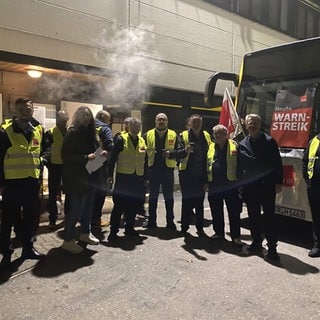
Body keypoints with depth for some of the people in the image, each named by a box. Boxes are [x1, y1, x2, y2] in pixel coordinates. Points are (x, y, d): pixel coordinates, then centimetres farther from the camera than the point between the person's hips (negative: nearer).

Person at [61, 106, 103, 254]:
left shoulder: (89, 133, 12)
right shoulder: (72, 132, -11)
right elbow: (66, 155, -16)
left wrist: (99, 154, 0)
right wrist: (86, 157, -24)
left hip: (89, 176, 8)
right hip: (76, 177, -8)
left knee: (88, 205, 15)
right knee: (76, 208, -4)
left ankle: (85, 233, 31)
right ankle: (68, 240, 9)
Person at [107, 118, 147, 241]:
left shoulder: (142, 141, 12)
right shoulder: (121, 139, -4)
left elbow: (145, 160, 16)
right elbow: (113, 158, -6)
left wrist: (145, 177, 14)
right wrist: (110, 175, -10)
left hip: (138, 178, 5)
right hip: (123, 177, -5)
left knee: (134, 204, 10)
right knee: (119, 204, -3)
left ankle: (129, 227, 25)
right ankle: (113, 231, 6)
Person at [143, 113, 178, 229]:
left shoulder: (173, 135, 3)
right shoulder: (148, 135, 5)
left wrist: (170, 153, -20)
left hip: (168, 169, -1)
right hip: (153, 169, 1)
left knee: (168, 197, 7)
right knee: (152, 197, 10)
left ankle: (170, 221, 17)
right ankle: (151, 220, 21)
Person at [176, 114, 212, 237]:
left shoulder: (206, 136, 9)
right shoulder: (183, 135, -3)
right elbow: (178, 154, -11)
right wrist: (185, 151, -33)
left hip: (201, 174, 4)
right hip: (187, 174, -3)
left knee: (200, 201, 10)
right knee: (187, 201, 2)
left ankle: (200, 228, 20)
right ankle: (184, 228, 15)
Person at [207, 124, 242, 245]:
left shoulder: (234, 145, 1)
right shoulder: (211, 147, 13)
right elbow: (207, 164, 17)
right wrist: (206, 181, 11)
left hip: (230, 184, -4)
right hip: (214, 184, 4)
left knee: (234, 212, 1)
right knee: (216, 211, 12)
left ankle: (235, 236, 11)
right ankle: (219, 232, 26)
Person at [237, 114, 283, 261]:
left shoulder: (269, 141, 0)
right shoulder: (242, 144, 10)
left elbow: (277, 163, -3)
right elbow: (239, 167, 11)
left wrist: (278, 182, -9)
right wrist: (240, 184, 8)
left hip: (267, 185, -3)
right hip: (249, 187, 4)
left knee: (269, 217, -1)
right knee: (253, 217, 11)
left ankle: (272, 248, 5)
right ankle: (256, 242, 25)